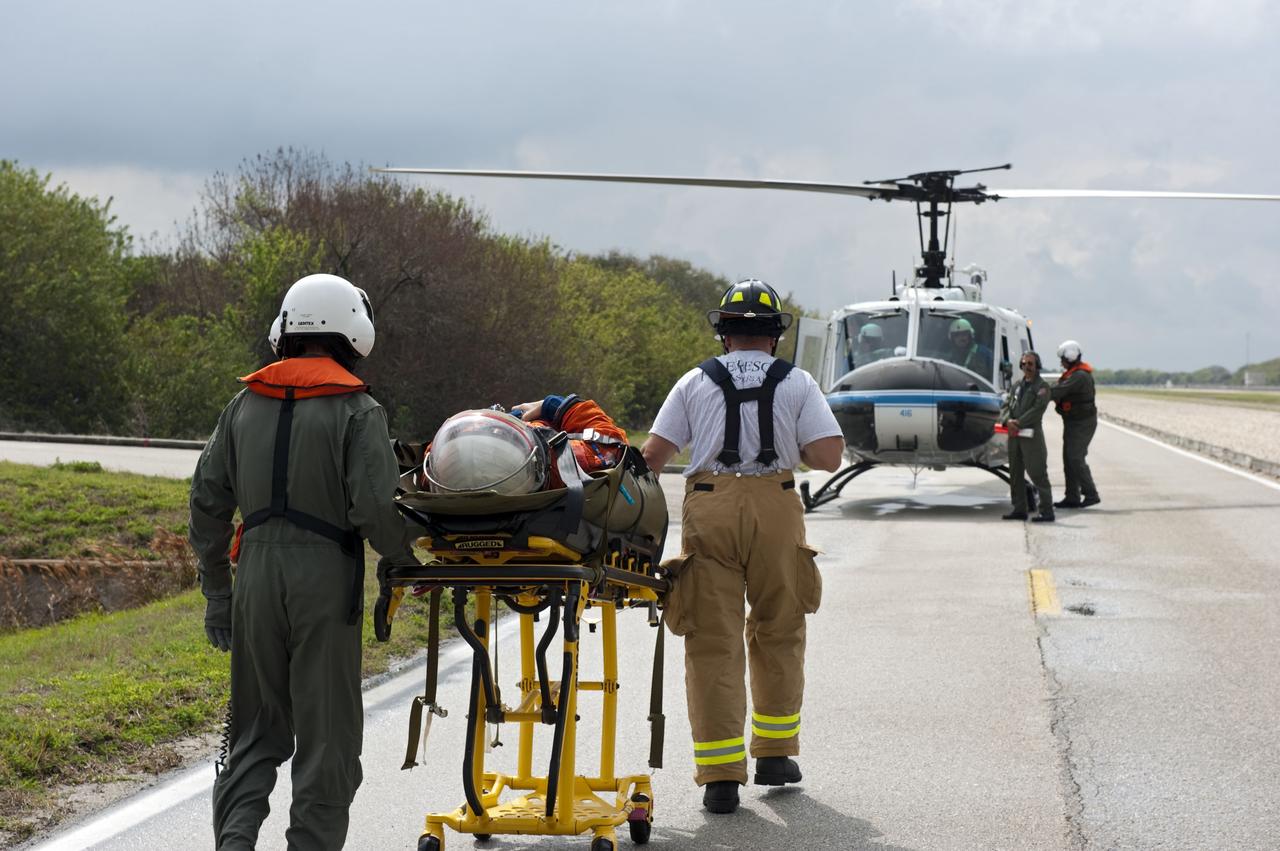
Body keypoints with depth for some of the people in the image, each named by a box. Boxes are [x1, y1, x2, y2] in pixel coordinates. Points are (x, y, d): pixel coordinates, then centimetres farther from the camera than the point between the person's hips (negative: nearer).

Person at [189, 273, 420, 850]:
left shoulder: (247, 404, 10)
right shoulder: (357, 410, -6)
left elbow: (208, 500, 11)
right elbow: (373, 509, -14)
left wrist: (217, 593, 18)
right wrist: (411, 560, 4)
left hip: (256, 573, 4)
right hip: (325, 578, -4)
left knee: (256, 728, 13)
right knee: (326, 735, 5)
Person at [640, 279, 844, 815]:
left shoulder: (696, 382, 10)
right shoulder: (797, 383, 9)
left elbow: (653, 455, 4)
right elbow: (829, 457, 0)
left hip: (709, 509, 0)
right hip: (775, 508, 0)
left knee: (713, 641, 1)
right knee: (778, 634, 18)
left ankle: (720, 775, -3)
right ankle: (774, 753, 25)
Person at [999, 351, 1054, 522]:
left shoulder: (1042, 386, -1)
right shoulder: (1017, 386, 18)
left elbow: (1038, 409, -13)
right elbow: (1006, 407, 11)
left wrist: (1019, 423, -17)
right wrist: (1008, 421, -10)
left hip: (1031, 434, -7)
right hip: (1014, 435, 7)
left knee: (1037, 473, -10)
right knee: (1015, 473, 10)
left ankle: (1046, 511, -9)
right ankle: (1019, 509, 17)